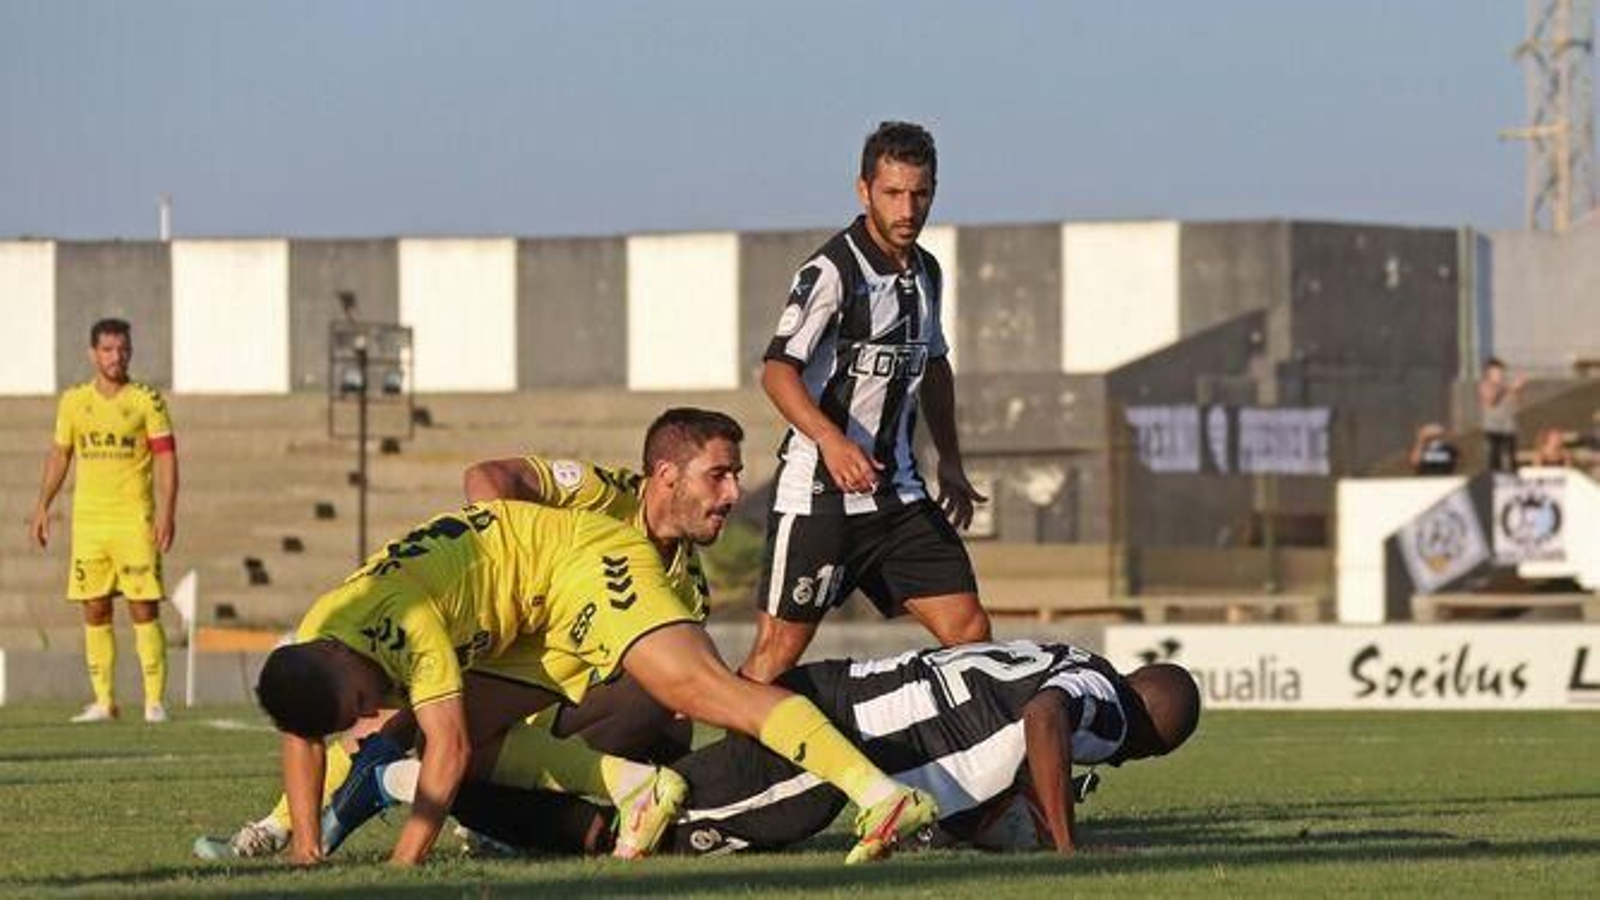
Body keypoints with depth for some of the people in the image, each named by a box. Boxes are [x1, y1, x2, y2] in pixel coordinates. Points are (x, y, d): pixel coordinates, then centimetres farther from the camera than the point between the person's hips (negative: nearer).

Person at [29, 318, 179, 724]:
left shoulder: (147, 400, -2)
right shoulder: (73, 401, 9)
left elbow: (166, 457, -5)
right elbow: (60, 455, 18)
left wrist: (167, 512, -14)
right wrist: (42, 506, 12)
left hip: (135, 520, -4)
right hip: (88, 519, 4)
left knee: (144, 608, -7)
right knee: (94, 611, 4)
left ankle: (155, 701, -5)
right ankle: (103, 701, 9)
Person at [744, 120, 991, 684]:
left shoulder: (926, 273, 12)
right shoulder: (832, 272, -13)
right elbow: (777, 371, -22)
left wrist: (950, 464, 27)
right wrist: (831, 440, -36)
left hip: (896, 491, 7)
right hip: (818, 491, -7)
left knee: (969, 633, -1)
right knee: (778, 653, -6)